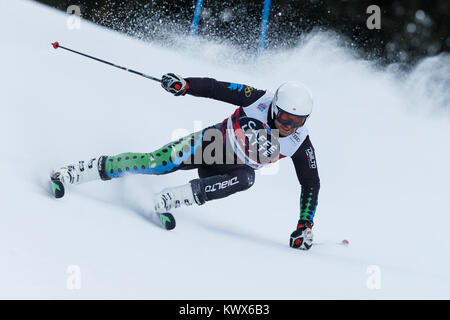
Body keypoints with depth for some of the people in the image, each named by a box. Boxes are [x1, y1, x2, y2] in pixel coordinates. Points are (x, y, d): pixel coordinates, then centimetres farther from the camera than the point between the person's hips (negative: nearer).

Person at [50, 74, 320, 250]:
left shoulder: (300, 143, -18)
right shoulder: (259, 100, -22)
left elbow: (311, 184, -9)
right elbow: (214, 88, -18)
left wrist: (305, 226, -15)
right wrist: (185, 84, -34)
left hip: (234, 169, 2)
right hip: (210, 145, -1)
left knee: (246, 178, -35)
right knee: (155, 163, -20)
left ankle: (170, 200, -31)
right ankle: (73, 174, -8)